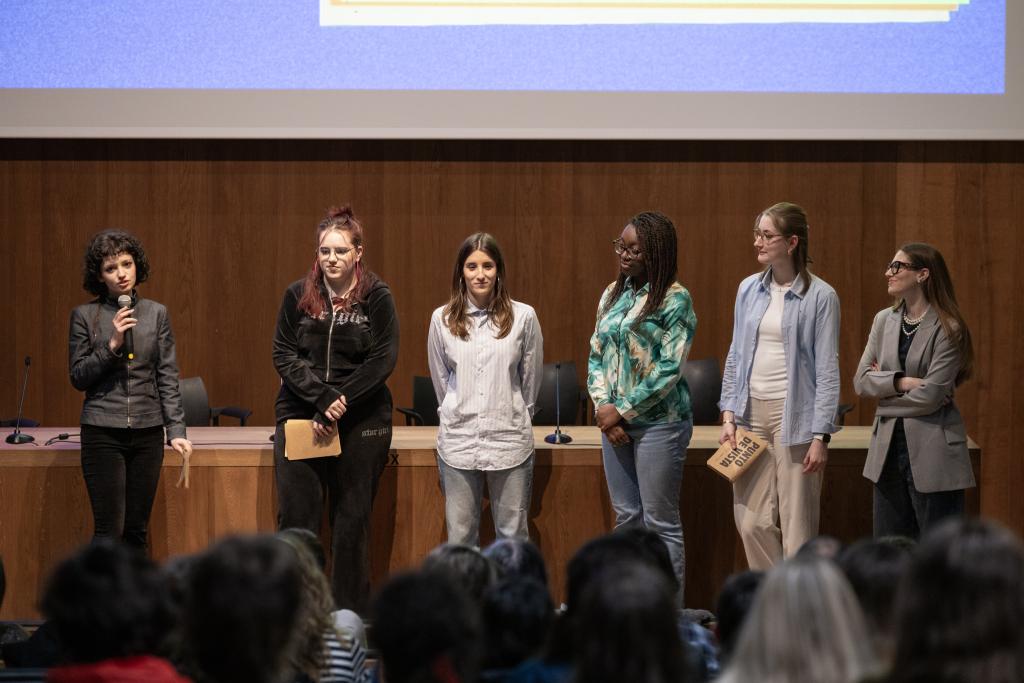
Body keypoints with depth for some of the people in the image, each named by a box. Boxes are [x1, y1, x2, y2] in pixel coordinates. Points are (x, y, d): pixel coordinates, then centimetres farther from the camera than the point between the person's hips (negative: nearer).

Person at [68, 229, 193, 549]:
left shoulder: (156, 313, 7)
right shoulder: (85, 316, 2)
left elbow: (168, 377, 6)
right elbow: (78, 377, 0)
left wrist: (176, 430, -3)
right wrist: (111, 345, -13)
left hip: (147, 431, 2)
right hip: (102, 433, -2)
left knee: (136, 530, 6)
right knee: (109, 530, -7)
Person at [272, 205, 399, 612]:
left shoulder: (376, 297, -1)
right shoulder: (298, 296, 4)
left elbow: (383, 360, -6)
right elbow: (284, 355, 1)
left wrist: (338, 405, -14)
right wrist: (322, 397, -13)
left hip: (361, 422, -1)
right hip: (300, 418, 1)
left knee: (352, 522, 3)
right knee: (296, 518, -3)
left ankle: (351, 619, 10)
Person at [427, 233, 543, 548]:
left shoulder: (523, 316, -2)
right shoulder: (442, 319, 2)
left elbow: (531, 377, 9)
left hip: (510, 439, -1)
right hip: (458, 440, 1)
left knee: (513, 535, 4)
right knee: (460, 537, 4)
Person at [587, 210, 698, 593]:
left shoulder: (674, 300, -10)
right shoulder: (613, 294, 10)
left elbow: (669, 369, -15)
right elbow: (596, 355, 11)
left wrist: (622, 411, -13)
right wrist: (603, 406, -4)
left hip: (658, 422, -6)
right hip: (615, 420, 7)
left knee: (660, 523, -2)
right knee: (626, 518, 11)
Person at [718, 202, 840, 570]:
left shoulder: (819, 297, -6)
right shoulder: (749, 290, 9)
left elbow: (827, 370, -7)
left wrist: (821, 437, -11)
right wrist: (728, 416, 5)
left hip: (794, 416, -5)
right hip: (751, 412, 5)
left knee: (797, 526, -1)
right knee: (752, 521, 5)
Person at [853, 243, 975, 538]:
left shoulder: (948, 329, -11)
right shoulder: (884, 320, 8)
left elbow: (930, 396, -17)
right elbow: (861, 380, 1)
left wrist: (883, 389, -5)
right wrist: (901, 382, -14)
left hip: (932, 452, -6)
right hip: (889, 448, 6)